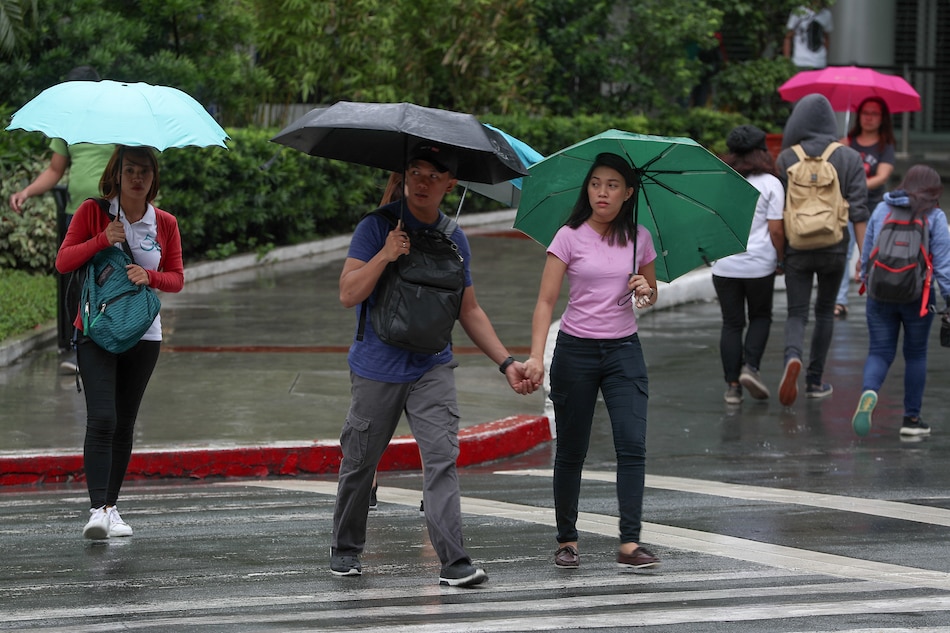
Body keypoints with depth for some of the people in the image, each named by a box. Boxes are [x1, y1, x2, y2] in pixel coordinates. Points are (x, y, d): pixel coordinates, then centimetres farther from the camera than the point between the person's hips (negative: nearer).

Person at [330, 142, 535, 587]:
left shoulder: (454, 240, 8)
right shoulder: (377, 226, -5)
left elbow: (469, 311, 15)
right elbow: (348, 294, -12)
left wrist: (506, 362, 7)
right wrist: (385, 255, -24)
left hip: (432, 368, 2)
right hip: (377, 368, -2)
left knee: (442, 458, -13)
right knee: (359, 463, 8)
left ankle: (453, 561, -19)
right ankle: (345, 549, 29)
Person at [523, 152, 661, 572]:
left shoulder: (639, 238, 4)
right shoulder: (570, 237, -5)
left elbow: (651, 296, 17)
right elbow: (546, 301, -9)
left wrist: (645, 291, -8)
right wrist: (536, 356, -21)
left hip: (624, 349, 2)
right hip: (576, 349, -2)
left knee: (632, 444, -11)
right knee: (571, 451, 5)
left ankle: (629, 544, -12)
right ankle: (566, 541, 18)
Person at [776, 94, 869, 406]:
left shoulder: (785, 160, -3)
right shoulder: (850, 159, -2)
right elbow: (858, 209, -8)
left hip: (796, 249, -1)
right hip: (834, 250, 1)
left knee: (796, 314, 2)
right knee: (825, 312, 19)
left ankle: (792, 358, -30)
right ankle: (815, 380, 23)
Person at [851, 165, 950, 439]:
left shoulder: (881, 210, 4)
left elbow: (866, 253, 11)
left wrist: (866, 280, 25)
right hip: (917, 294, -2)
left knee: (879, 352, 6)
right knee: (916, 354, 13)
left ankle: (869, 392, -25)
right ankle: (911, 418, 15)